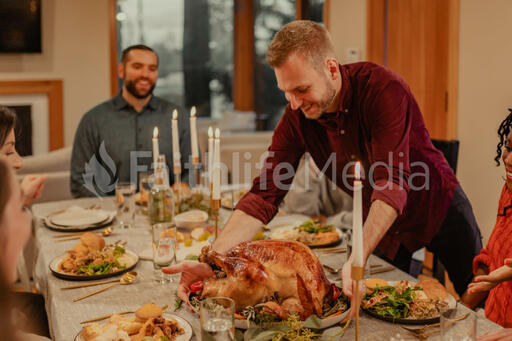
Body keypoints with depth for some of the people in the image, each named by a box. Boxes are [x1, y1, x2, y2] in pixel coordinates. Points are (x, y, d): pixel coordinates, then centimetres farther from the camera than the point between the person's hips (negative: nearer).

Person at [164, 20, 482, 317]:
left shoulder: (382, 87, -31)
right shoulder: (296, 120, -18)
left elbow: (392, 184, -39)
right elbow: (264, 196, -20)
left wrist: (358, 258, -51)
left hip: (438, 205, -3)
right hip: (376, 220, 3)